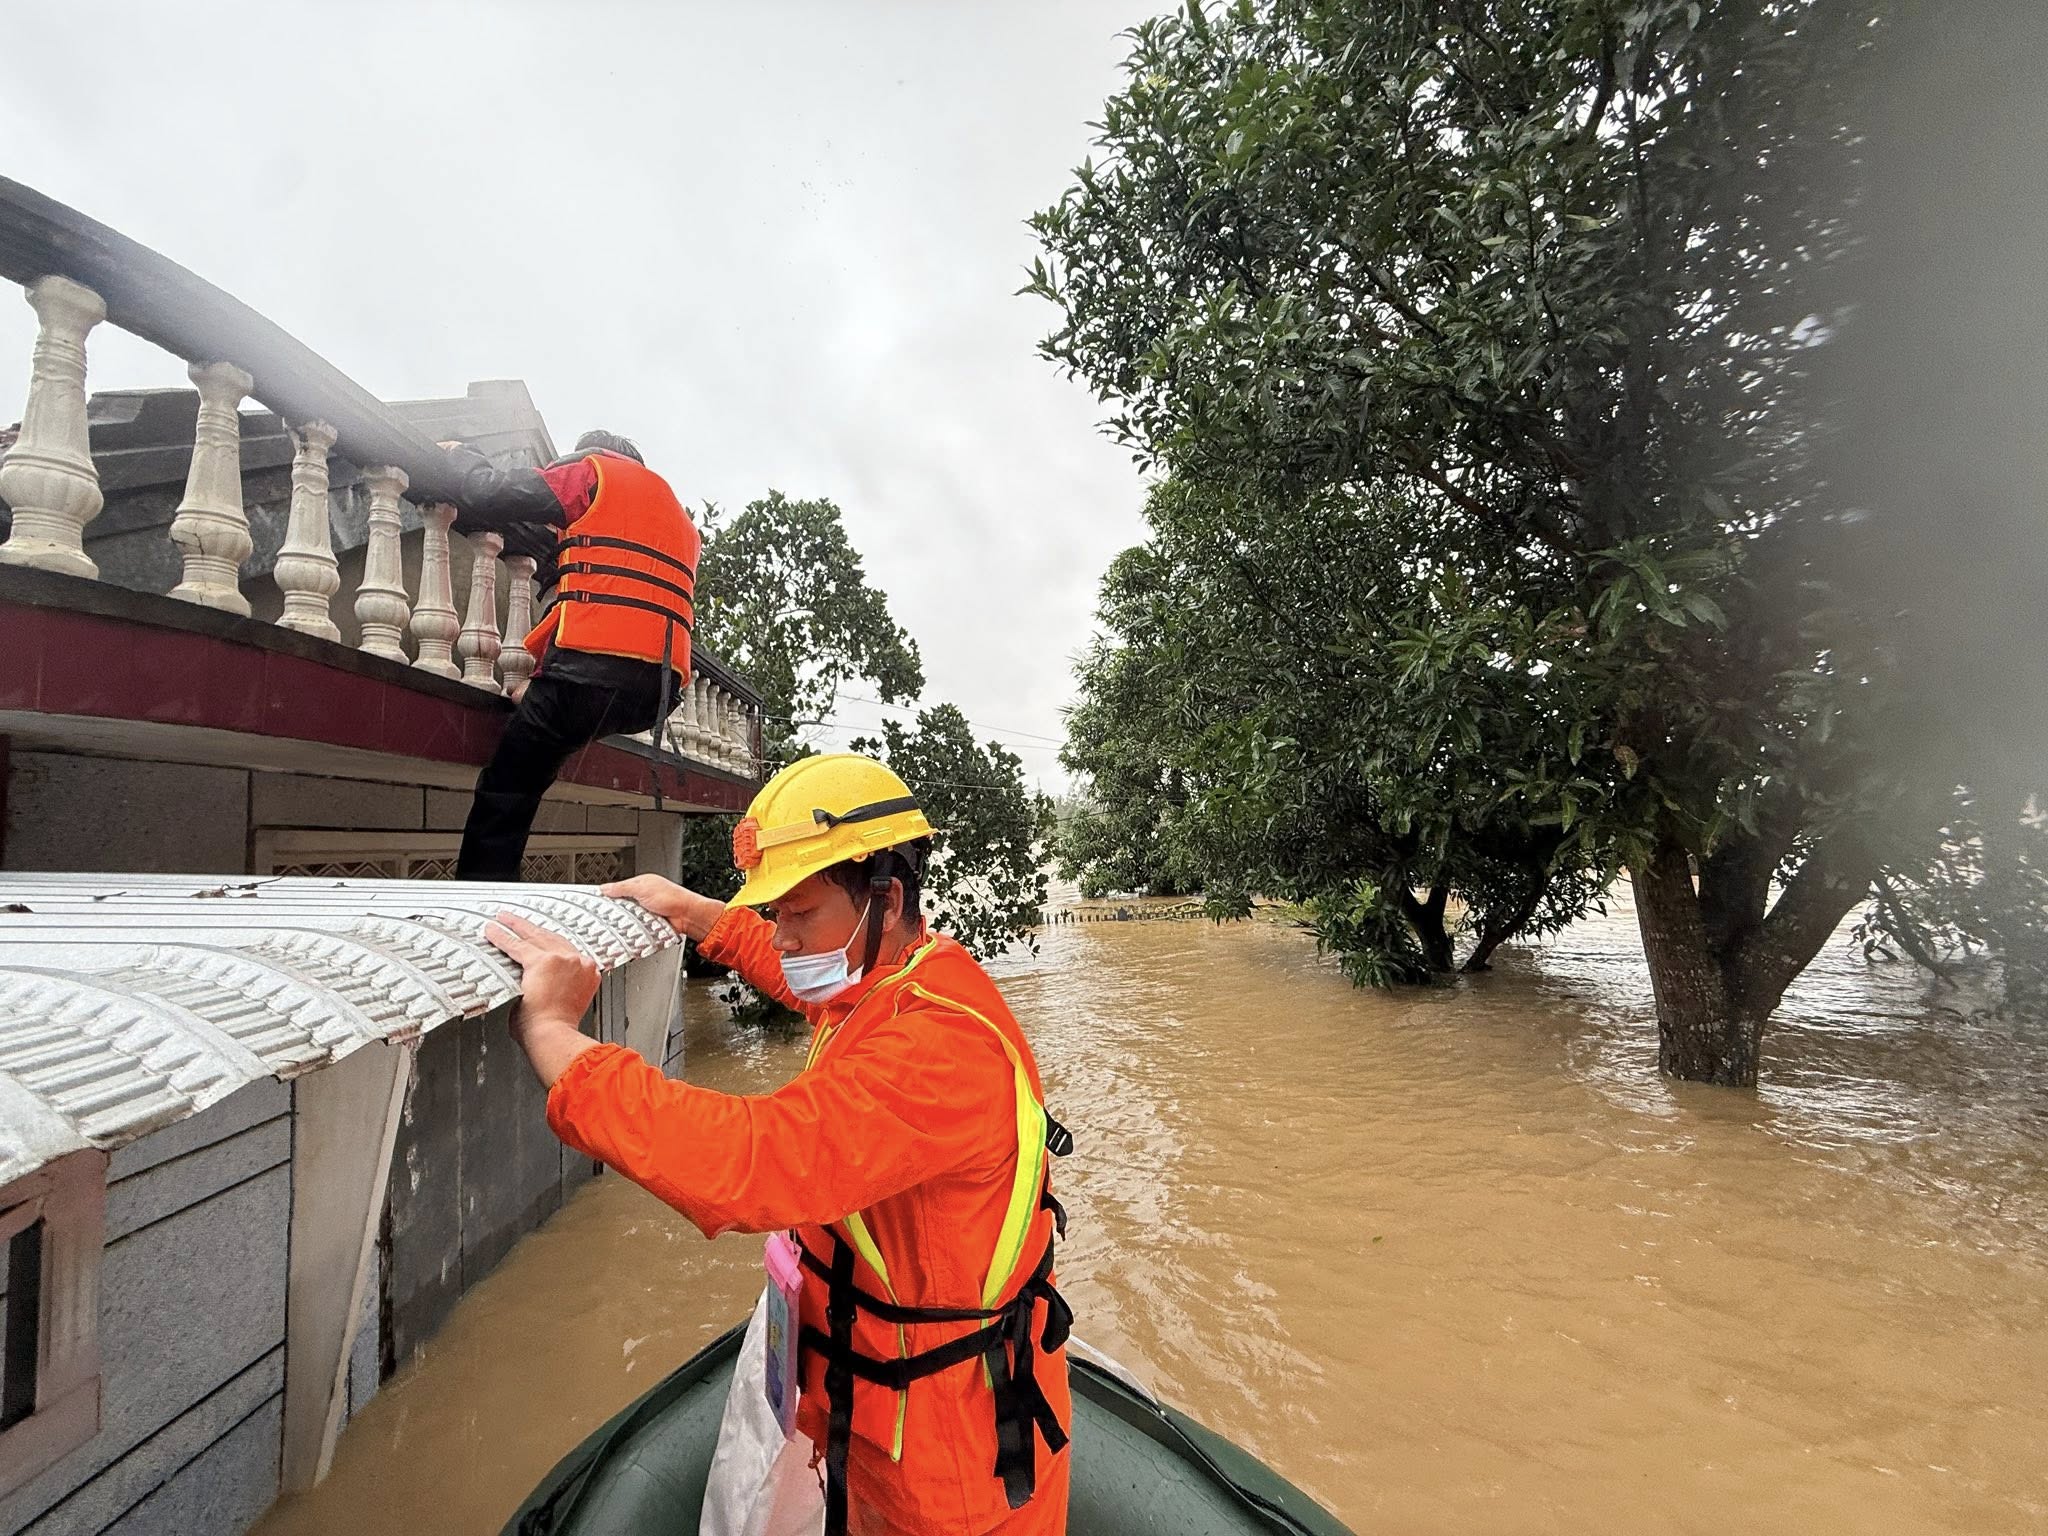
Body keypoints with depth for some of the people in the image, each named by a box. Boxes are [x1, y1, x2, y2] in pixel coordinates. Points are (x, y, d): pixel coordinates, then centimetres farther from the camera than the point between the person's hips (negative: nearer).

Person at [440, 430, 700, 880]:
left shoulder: (593, 470, 13)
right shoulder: (679, 519, 34)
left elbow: (492, 494, 7)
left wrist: (464, 456, 27)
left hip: (592, 671, -7)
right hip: (657, 693, 7)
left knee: (505, 792, 1)